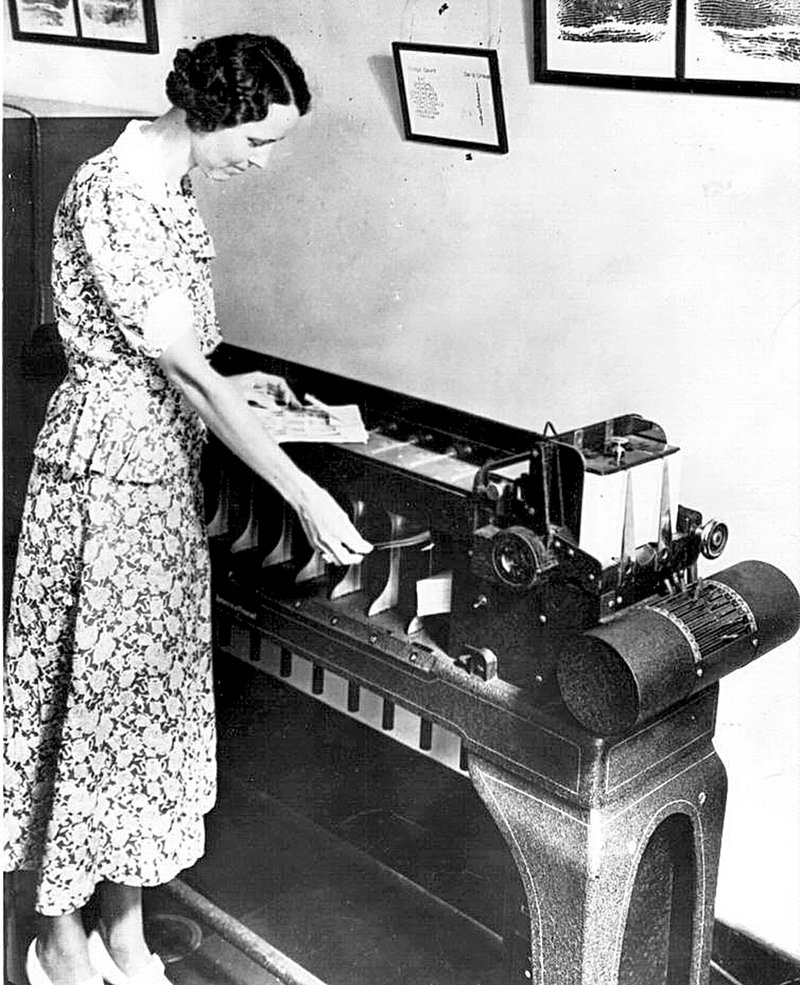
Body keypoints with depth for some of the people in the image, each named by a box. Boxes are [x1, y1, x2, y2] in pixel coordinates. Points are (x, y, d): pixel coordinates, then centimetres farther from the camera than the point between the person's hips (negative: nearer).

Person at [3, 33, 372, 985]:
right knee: (92, 691, 3)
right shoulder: (110, 196, -21)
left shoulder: (169, 185, 8)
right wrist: (303, 494, -25)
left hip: (164, 467, 9)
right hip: (103, 469, -9)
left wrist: (225, 387, 18)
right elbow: (185, 369, -24)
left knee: (152, 687, 13)